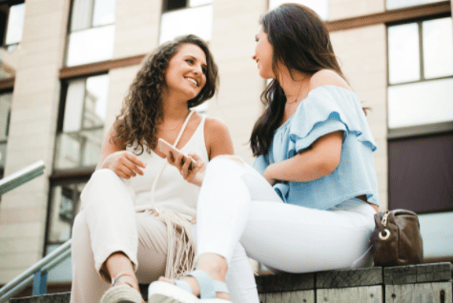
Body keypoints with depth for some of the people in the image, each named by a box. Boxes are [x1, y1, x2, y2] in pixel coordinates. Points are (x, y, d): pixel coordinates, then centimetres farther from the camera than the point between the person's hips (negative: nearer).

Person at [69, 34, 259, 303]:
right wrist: (110, 164, -13)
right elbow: (93, 192, 9)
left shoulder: (212, 130, 12)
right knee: (105, 180, -30)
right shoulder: (125, 128, 17)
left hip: (183, 240, -1)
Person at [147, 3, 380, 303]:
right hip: (302, 230, 7)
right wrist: (201, 176, 10)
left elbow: (325, 159, -14)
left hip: (346, 227, -7)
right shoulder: (280, 109, 28)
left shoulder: (325, 82, 4)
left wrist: (272, 172, 1)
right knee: (225, 167, -16)